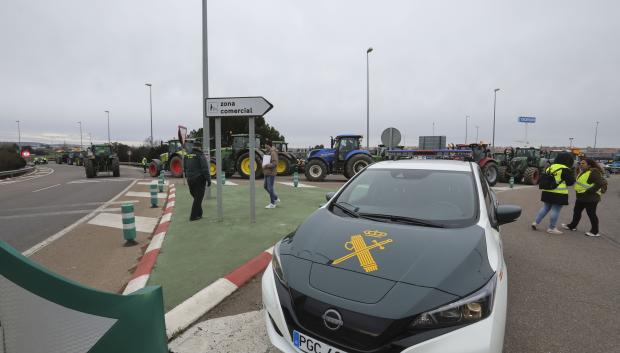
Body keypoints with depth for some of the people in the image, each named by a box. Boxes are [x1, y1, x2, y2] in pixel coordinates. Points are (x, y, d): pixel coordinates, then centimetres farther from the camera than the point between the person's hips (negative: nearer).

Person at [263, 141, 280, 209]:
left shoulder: (273, 152, -16)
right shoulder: (269, 152, 14)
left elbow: (275, 164, -24)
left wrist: (266, 165, -21)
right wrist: (264, 166, 9)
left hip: (271, 173, -10)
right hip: (267, 173, 10)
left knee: (270, 188, -4)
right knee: (266, 187, 15)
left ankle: (272, 204, 8)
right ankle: (276, 199, 26)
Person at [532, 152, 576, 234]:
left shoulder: (550, 167, 10)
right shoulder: (566, 170, -11)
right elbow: (570, 182, -6)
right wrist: (572, 174, 8)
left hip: (547, 192, 7)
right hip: (559, 194, -7)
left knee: (545, 208, 18)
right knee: (556, 210, 1)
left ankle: (536, 222, 15)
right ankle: (551, 228, 7)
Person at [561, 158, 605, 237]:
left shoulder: (593, 173, -17)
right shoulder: (582, 172, 13)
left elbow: (601, 183, -24)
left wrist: (590, 191, -24)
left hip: (590, 198, -10)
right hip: (581, 197, 10)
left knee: (591, 214, 0)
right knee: (577, 211, 18)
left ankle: (595, 231, 12)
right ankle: (572, 226, 31)